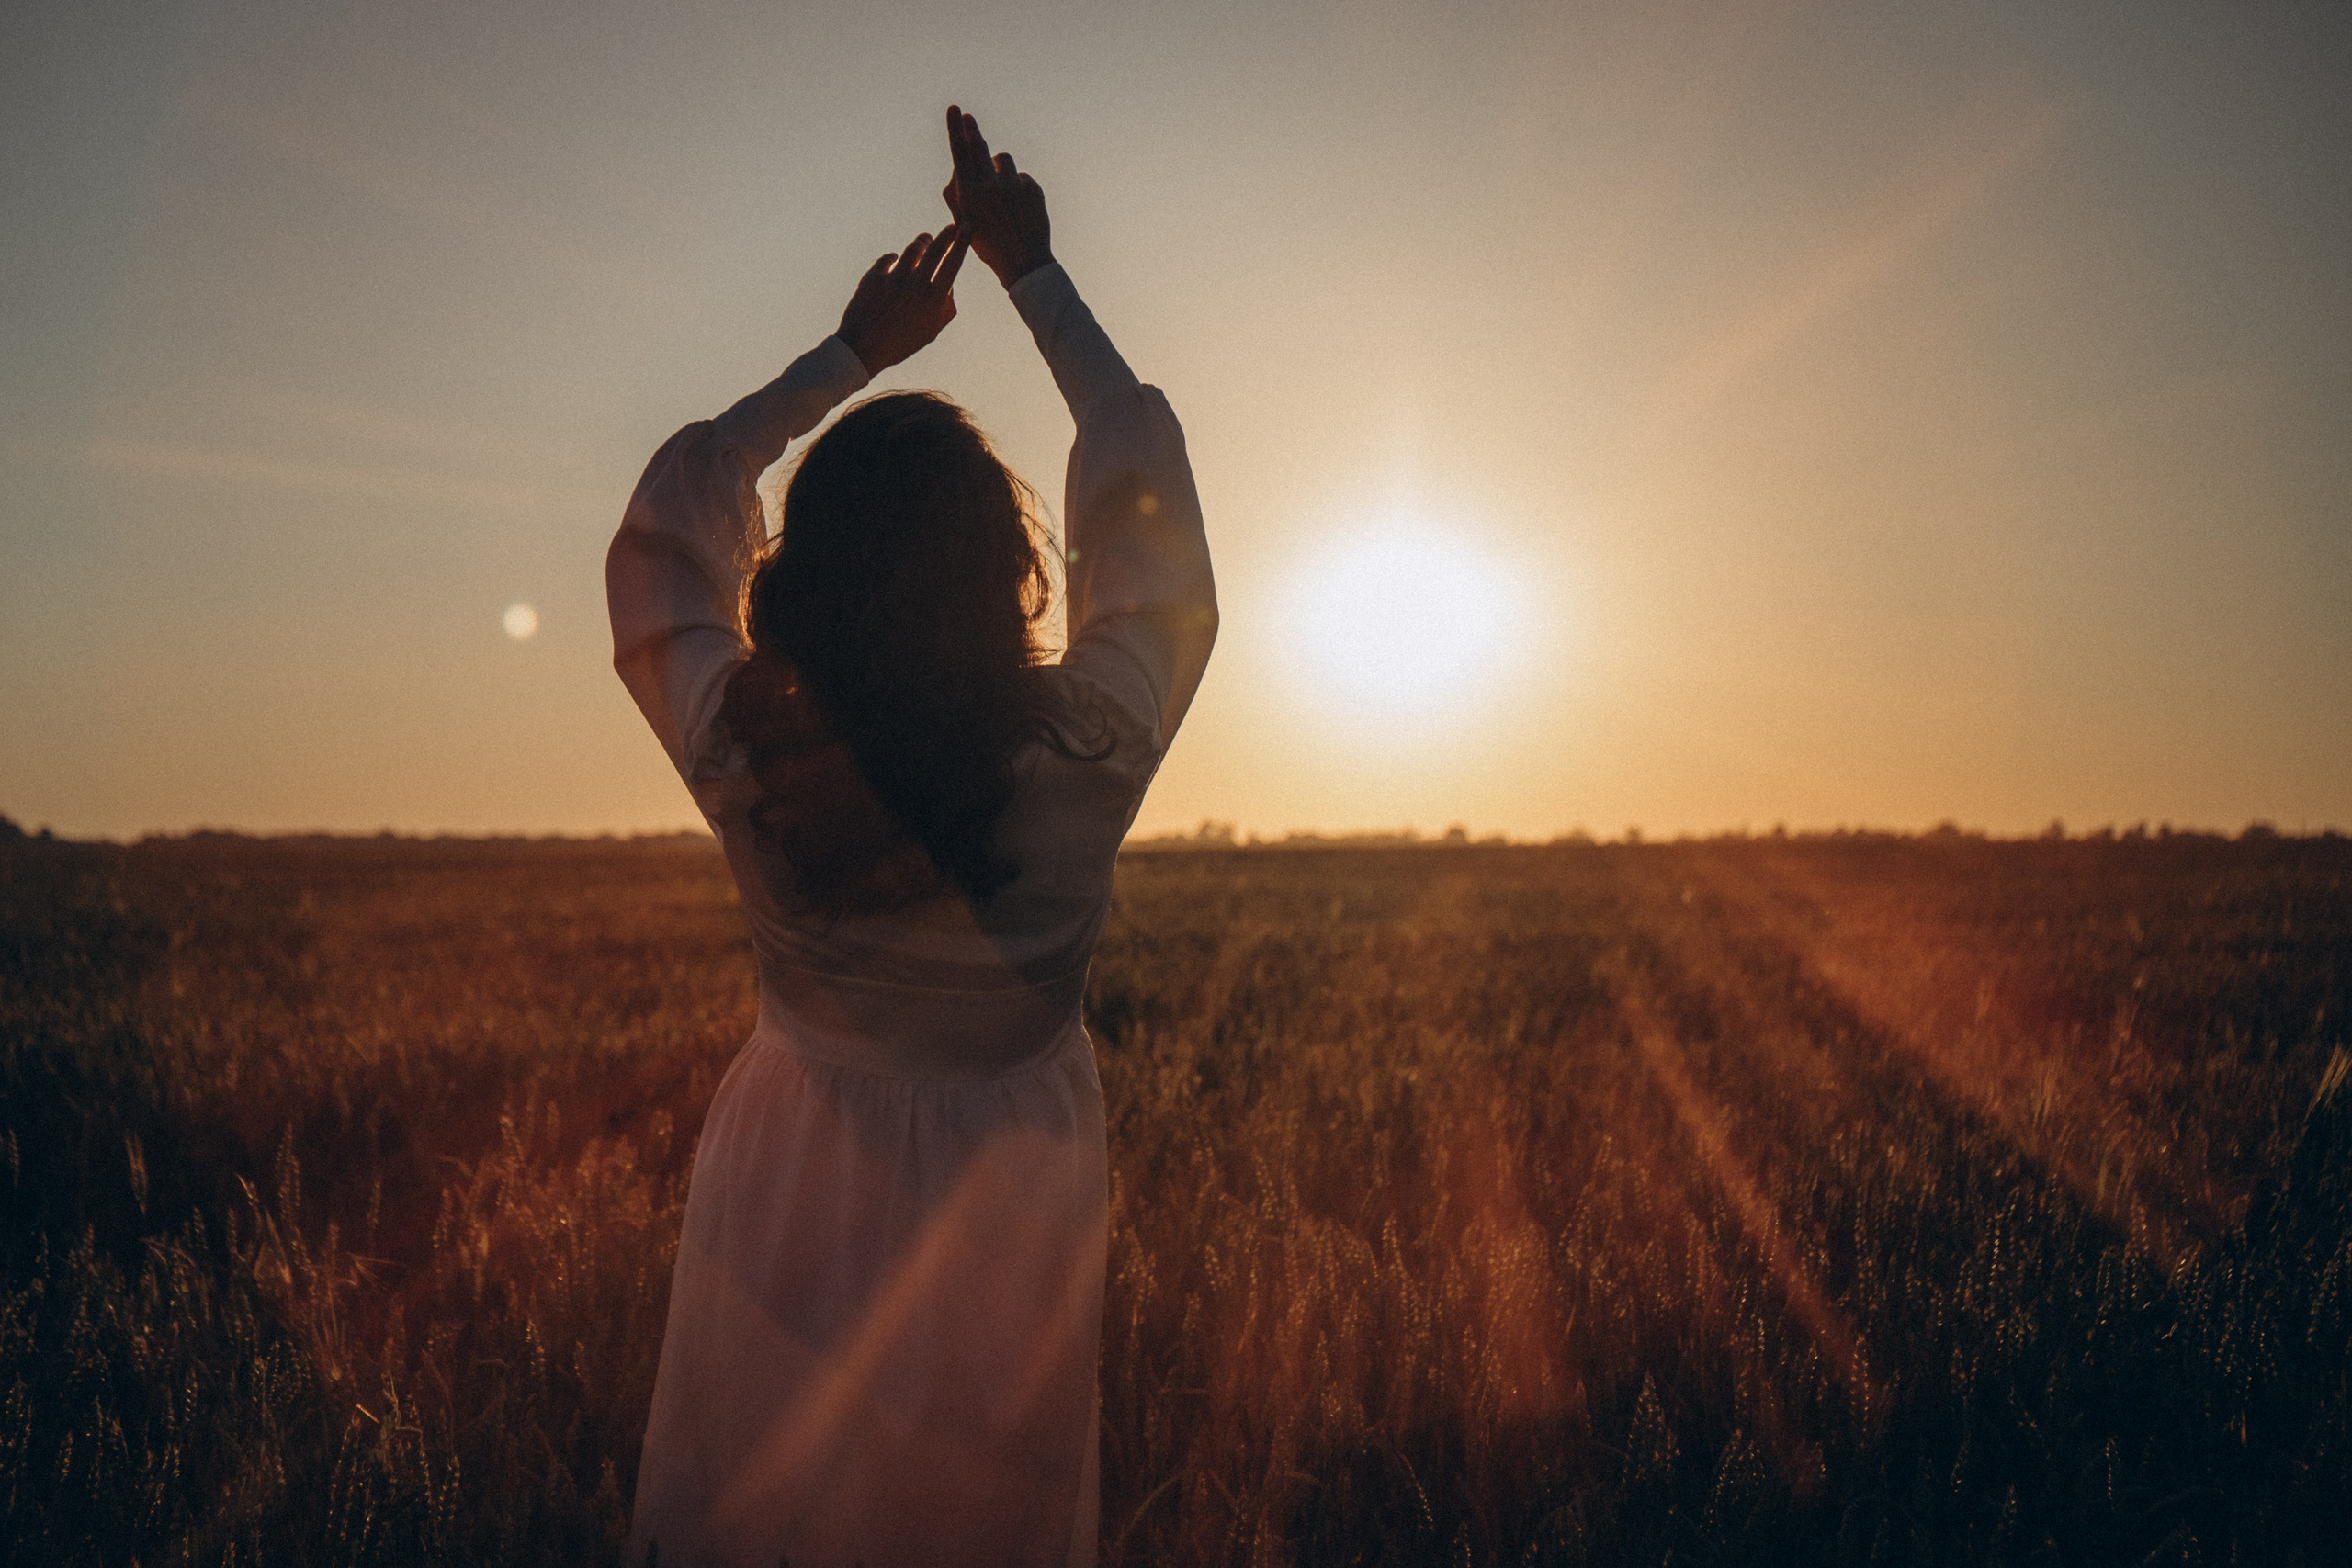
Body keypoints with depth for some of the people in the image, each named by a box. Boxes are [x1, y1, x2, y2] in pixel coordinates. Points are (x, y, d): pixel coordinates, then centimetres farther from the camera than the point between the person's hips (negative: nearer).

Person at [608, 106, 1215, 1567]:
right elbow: (1143, 479, -3)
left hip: (794, 1205, 0)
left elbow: (673, 504, 3)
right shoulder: (1086, 751, -19)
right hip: (1012, 1216, 0)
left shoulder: (743, 749, -17)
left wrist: (849, 355, 11)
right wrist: (1032, 268, 7)